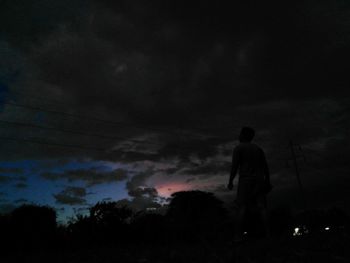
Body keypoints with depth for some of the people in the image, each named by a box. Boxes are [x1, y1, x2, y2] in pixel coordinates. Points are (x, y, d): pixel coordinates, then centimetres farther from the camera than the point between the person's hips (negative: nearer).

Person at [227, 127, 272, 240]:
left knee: (241, 207, -6)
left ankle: (238, 235, -9)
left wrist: (230, 182, -5)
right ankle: (267, 232, -1)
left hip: (245, 180, -5)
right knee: (262, 206, 4)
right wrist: (267, 181, 14)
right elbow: (265, 166, 10)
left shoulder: (238, 148, -3)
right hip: (259, 180, 5)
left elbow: (235, 166, -11)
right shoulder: (258, 148, 14)